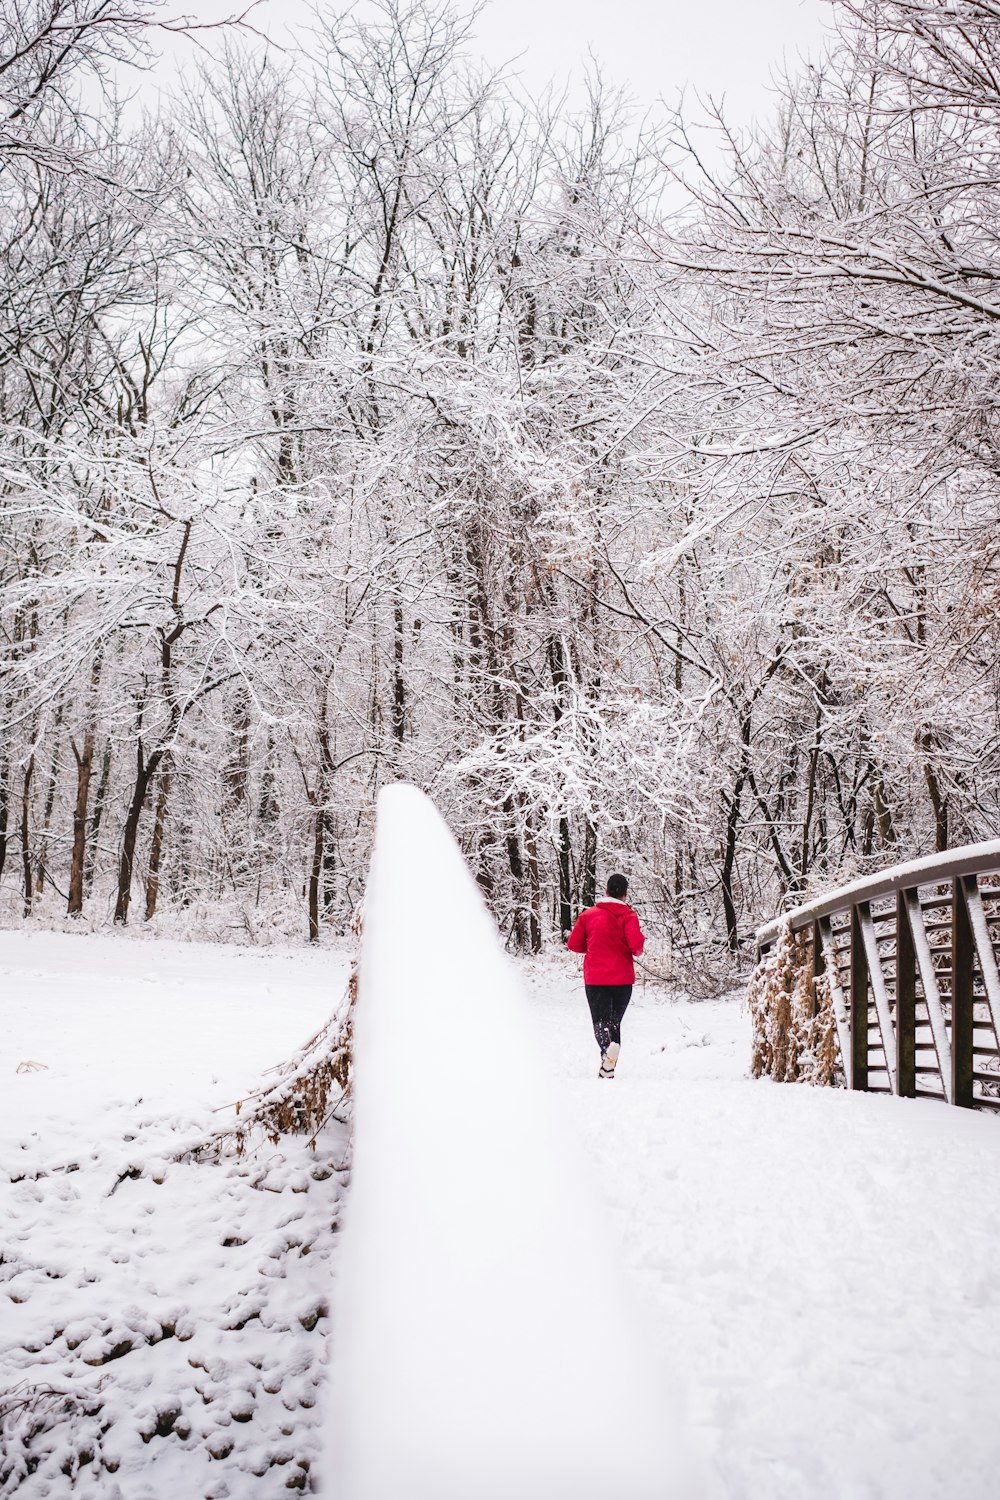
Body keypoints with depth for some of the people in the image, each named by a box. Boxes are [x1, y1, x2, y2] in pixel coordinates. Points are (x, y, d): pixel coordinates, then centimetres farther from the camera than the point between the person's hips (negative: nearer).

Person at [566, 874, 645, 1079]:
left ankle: (607, 1046, -33)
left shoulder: (588, 914, 3)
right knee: (614, 1021, 16)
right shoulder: (628, 915, -5)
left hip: (595, 979, 0)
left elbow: (573, 944, 5)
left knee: (600, 1021, 0)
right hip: (622, 979, 0)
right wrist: (637, 951, 6)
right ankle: (608, 1070, 8)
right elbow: (636, 944, -17)